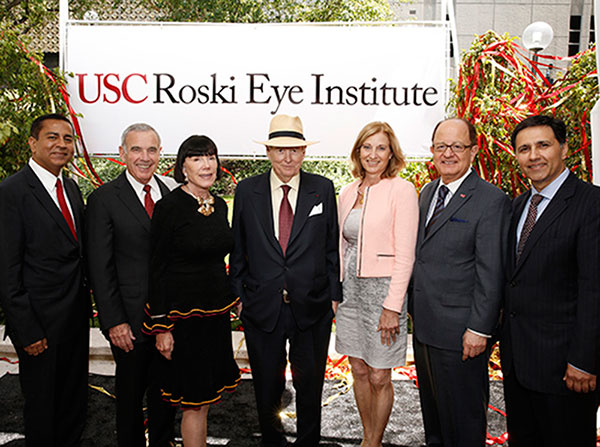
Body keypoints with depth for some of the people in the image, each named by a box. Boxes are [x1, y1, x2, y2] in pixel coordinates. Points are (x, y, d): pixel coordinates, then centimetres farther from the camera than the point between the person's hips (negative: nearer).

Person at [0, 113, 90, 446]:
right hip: (41, 322, -7)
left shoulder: (71, 188, 9)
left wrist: (85, 304, 10)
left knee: (75, 404, 21)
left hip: (77, 318, 7)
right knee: (42, 406, 12)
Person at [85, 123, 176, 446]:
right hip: (131, 320, -4)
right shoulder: (104, 199, -8)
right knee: (130, 394, 14)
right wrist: (113, 321, -13)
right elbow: (99, 268, -9)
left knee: (166, 393, 19)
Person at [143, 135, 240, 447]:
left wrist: (230, 300, 15)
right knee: (194, 401, 4)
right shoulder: (169, 207, -13)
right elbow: (157, 270, -12)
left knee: (205, 394, 17)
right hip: (183, 315, -6)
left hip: (217, 313, 7)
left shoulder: (220, 205, 7)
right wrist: (161, 327, -13)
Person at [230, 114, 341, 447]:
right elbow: (237, 250, 5)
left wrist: (334, 295, 1)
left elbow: (332, 247, 3)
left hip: (312, 307, 0)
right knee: (266, 385, 16)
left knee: (310, 384, 15)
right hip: (261, 307, 1)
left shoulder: (323, 189, 0)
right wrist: (238, 295, 3)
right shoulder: (247, 191, 1)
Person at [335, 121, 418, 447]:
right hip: (350, 289, 6)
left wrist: (392, 306, -16)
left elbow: (405, 255, -13)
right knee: (359, 370, 16)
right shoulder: (348, 192, 8)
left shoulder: (402, 190, -10)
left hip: (383, 289, -5)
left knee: (379, 377, 5)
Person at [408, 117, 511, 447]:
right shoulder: (427, 192, 11)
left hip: (460, 333, -7)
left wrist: (479, 329, -18)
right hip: (424, 326, 7)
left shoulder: (491, 200, -13)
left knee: (463, 416, 9)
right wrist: (414, 307, 14)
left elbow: (491, 273, -16)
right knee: (431, 405, 22)